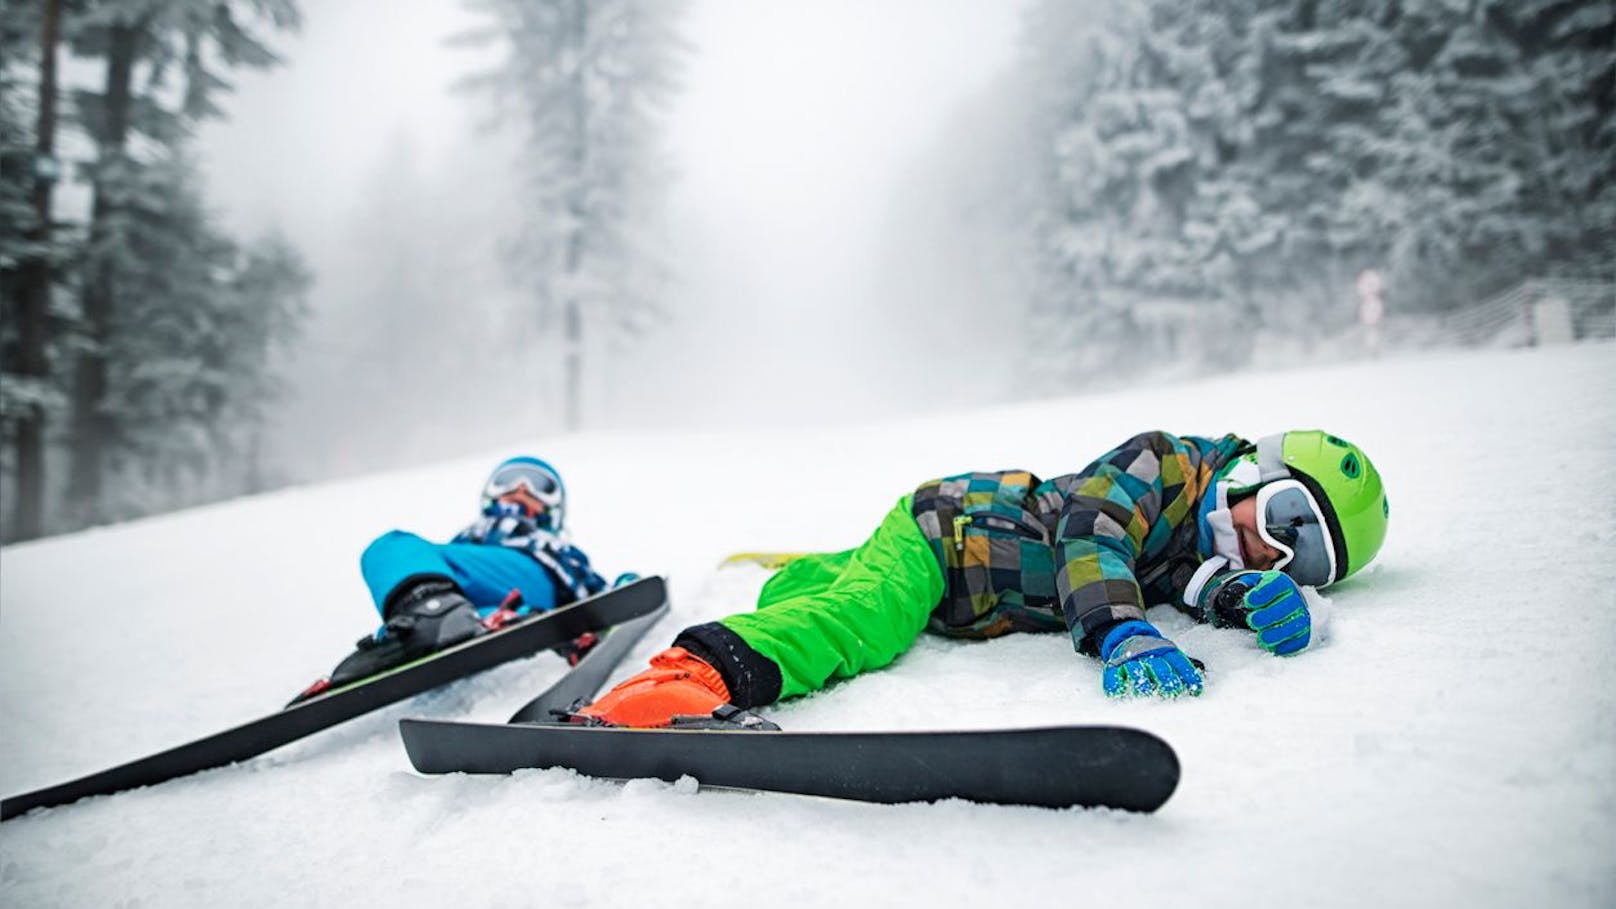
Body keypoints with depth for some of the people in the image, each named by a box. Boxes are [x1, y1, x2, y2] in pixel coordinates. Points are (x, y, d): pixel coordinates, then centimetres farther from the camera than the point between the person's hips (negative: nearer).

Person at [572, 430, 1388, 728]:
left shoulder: (1209, 542, 4)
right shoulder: (1170, 464, -18)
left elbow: (1189, 576, -15)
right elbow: (1089, 527, -32)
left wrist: (1254, 595, -35)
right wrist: (1122, 630, -47)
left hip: (973, 593, 9)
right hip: (944, 528, -9)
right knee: (852, 627, -34)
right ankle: (696, 676, -48)